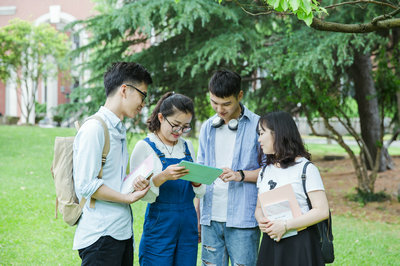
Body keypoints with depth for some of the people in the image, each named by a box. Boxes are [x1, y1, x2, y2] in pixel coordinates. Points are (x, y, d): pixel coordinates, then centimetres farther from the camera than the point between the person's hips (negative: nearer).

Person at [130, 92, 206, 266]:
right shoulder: (145, 147, -5)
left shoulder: (187, 146, 11)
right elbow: (143, 195, -11)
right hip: (160, 226, -5)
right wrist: (162, 177, -28)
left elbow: (199, 193, 12)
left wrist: (196, 181, -10)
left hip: (188, 226, 5)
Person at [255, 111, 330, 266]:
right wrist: (261, 221, -6)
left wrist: (285, 225, -18)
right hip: (271, 245, 6)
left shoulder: (306, 169, -7)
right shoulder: (265, 171, 14)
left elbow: (322, 211, -13)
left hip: (300, 245, -5)